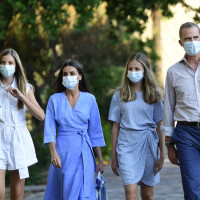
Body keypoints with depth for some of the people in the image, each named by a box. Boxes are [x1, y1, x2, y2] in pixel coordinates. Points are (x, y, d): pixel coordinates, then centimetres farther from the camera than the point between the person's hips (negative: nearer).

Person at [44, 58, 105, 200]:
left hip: (83, 152, 0)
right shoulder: (55, 99, 5)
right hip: (62, 150, 0)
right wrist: (53, 152, -14)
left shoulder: (89, 99, 6)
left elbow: (95, 131, 8)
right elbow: (49, 130, 1)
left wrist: (100, 160, 7)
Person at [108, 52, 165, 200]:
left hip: (148, 145, 1)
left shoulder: (154, 95, 7)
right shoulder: (119, 96, 7)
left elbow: (159, 127, 6)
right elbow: (116, 127, 9)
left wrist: (162, 155, 1)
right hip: (126, 145, -1)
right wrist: (114, 157, 8)